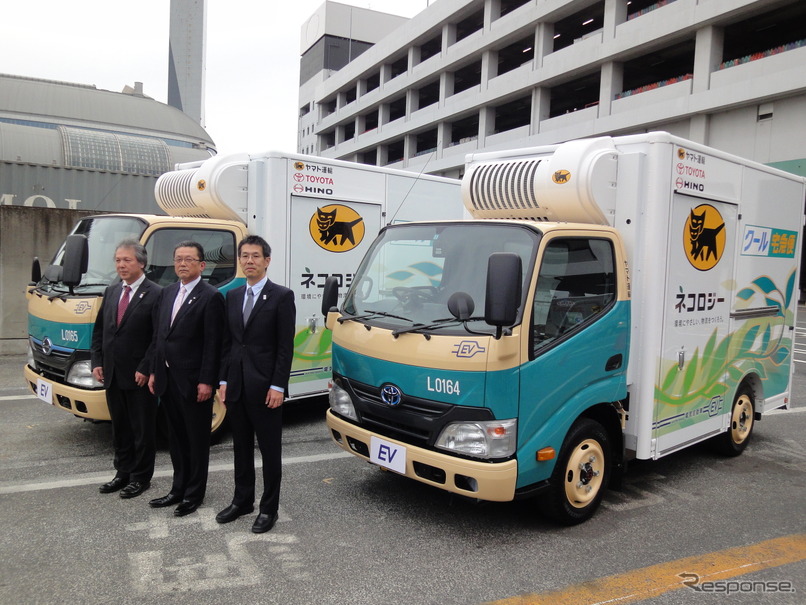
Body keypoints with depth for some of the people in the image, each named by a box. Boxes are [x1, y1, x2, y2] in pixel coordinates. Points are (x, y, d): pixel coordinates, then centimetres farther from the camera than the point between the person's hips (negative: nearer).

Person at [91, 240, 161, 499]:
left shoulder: (155, 295, -12)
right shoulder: (111, 292, 11)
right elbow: (99, 330, 14)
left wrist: (145, 369, -17)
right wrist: (96, 362, 5)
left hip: (140, 376, -7)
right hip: (112, 375, 7)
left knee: (143, 429, 7)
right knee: (120, 427, 17)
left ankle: (141, 477, 20)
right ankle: (123, 473, 31)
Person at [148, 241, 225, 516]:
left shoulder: (211, 297, -12)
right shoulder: (167, 292, 11)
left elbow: (213, 344, -15)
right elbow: (158, 335, 14)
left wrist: (206, 382, -17)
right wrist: (154, 372, 11)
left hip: (193, 382, -7)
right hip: (168, 379, 7)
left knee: (197, 439, 7)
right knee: (176, 437, 18)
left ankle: (194, 493, 20)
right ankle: (179, 489, 32)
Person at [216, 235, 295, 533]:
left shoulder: (282, 296, -7)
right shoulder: (232, 296, 11)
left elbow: (285, 347, -10)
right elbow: (227, 343, 13)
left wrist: (278, 386, -14)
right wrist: (224, 380, 7)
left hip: (265, 386, -6)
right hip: (235, 386, 6)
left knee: (269, 449, 5)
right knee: (241, 447, 17)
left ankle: (269, 508, 18)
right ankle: (242, 500, 32)